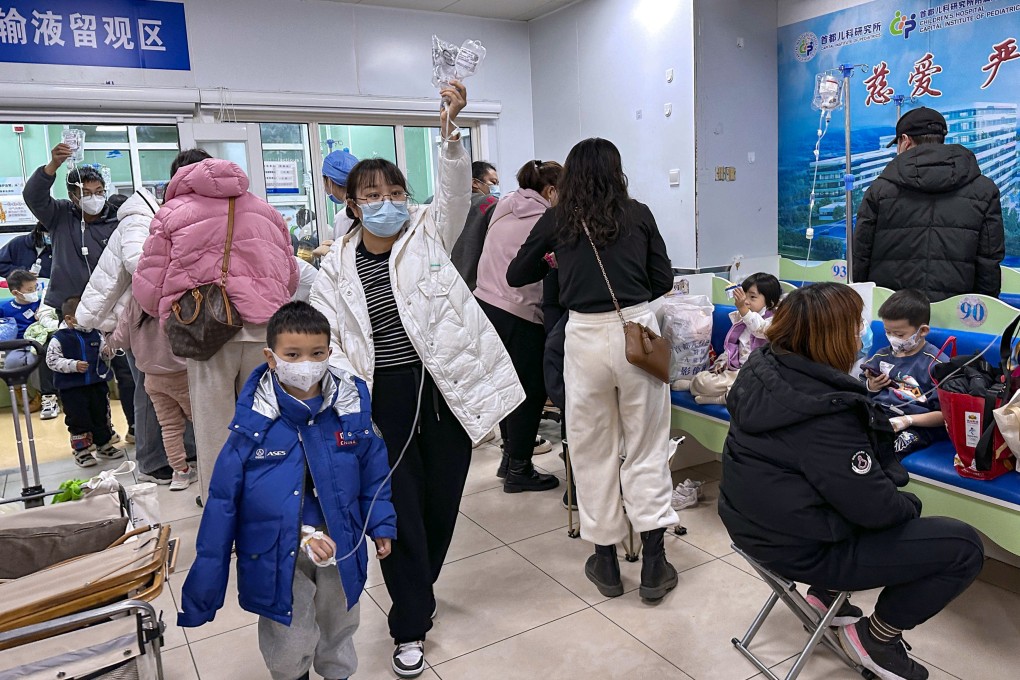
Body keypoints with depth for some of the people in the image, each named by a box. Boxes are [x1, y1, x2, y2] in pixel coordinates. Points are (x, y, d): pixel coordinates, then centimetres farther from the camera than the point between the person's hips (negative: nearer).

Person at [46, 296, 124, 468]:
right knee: (78, 420, 4)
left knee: (102, 416, 14)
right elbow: (52, 360, -13)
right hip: (72, 388, -4)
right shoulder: (59, 338, -10)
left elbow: (103, 353, 14)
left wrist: (108, 352, -9)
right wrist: (74, 365, -24)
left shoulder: (95, 333, 4)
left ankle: (104, 446, 28)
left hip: (97, 384, 5)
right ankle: (81, 451, 17)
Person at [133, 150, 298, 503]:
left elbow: (147, 287, 6)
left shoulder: (172, 213, 9)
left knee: (215, 434, 5)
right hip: (266, 328, 3)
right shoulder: (264, 209, 20)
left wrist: (171, 313, 25)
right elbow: (291, 275, 21)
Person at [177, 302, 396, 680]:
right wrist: (202, 586, -5)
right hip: (278, 552, -2)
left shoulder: (351, 408, -11)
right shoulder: (254, 423, -17)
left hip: (340, 545, 3)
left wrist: (381, 525, 4)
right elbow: (224, 501, -10)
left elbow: (373, 471, 3)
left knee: (339, 626, 25)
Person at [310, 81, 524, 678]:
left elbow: (456, 188, -13)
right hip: (384, 398, -1)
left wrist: (449, 130, -29)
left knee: (443, 500, 13)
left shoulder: (429, 234, 5)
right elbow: (325, 341, -2)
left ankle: (416, 592, 40)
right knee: (400, 507, 1)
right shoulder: (337, 268, 4)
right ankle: (411, 626, 20)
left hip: (446, 387, 1)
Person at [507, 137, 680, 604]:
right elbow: (663, 280, 11)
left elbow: (516, 276, 15)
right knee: (646, 448, 11)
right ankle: (653, 564, 16)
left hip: (585, 336, 0)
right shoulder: (638, 215, 7)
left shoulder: (556, 221, 6)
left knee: (593, 451, 13)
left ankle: (606, 563, 24)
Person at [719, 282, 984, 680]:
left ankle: (826, 595, 29)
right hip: (801, 548, -9)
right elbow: (875, 507, -22)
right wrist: (909, 505, -2)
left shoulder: (762, 370, -4)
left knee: (897, 502, 28)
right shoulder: (825, 412, -31)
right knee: (963, 546, 0)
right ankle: (875, 637, 15)